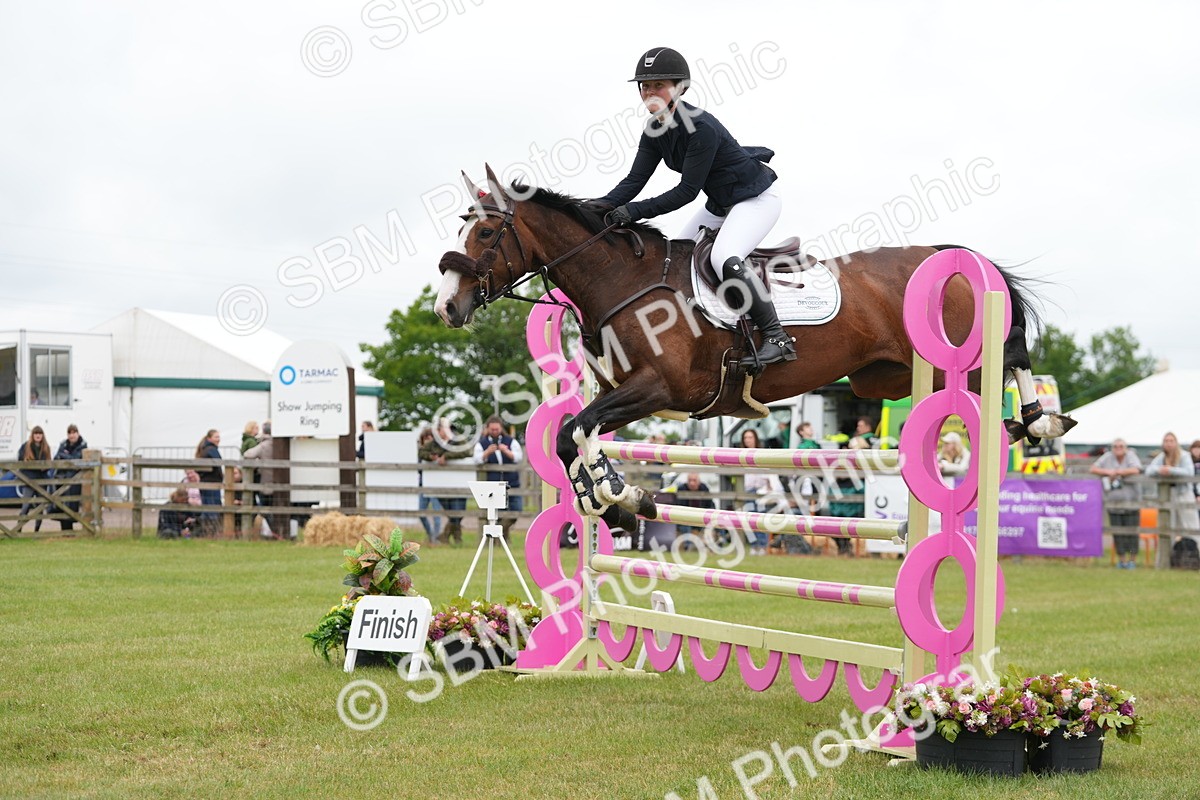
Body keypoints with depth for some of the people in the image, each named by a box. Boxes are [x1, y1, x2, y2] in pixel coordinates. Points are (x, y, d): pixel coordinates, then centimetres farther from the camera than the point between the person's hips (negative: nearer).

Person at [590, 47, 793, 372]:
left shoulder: (701, 128, -28)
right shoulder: (655, 129, -2)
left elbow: (687, 190, -28)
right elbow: (635, 180, -6)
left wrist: (636, 211, -33)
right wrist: (604, 205, -25)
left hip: (757, 199, -10)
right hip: (720, 204, 10)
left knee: (724, 259, -31)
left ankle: (777, 337, -23)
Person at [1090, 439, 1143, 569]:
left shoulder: (1131, 456, -3)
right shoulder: (1107, 457, 5)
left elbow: (1136, 470, -20)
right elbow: (1093, 469, 3)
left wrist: (1116, 472, -13)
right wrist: (1108, 472, -12)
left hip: (1130, 503, -3)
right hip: (1113, 503, 3)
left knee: (1131, 533, -1)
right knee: (1117, 534, 6)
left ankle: (1133, 560, 10)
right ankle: (1122, 560, 18)